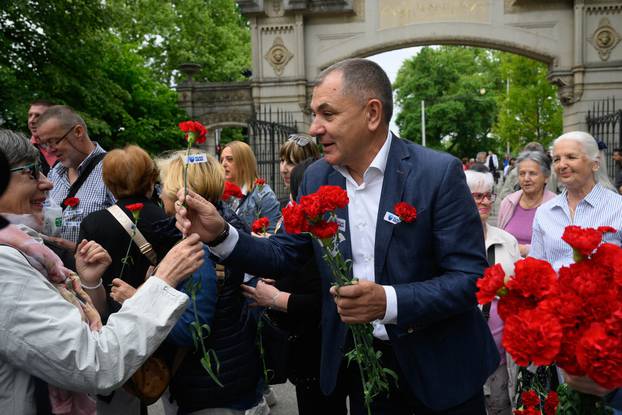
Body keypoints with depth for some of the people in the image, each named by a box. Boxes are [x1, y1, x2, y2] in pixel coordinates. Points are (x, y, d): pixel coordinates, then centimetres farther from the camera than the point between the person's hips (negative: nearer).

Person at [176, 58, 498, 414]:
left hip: (438, 367, -3)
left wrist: (389, 302, -32)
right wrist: (221, 233, -13)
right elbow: (284, 255, 3)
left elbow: (470, 277, -18)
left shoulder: (439, 173, -17)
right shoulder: (317, 178, -2)